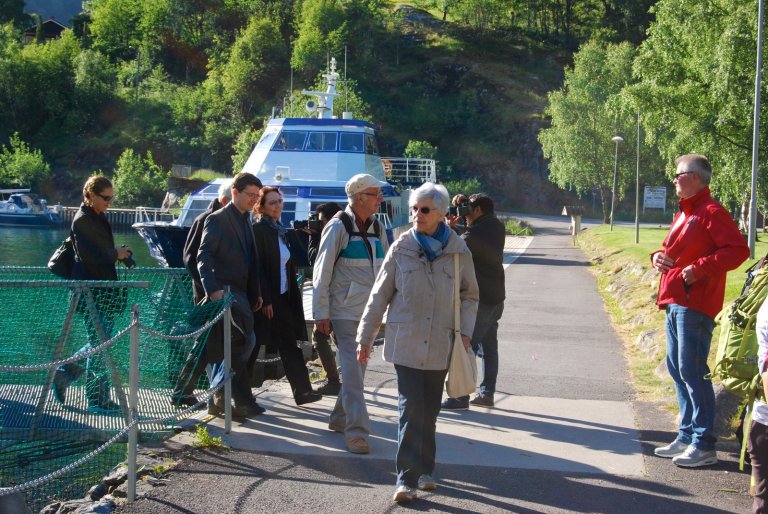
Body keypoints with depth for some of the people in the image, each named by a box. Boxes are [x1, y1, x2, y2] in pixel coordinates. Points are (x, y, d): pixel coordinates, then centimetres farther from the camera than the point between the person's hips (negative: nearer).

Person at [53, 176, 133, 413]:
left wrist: (119, 252, 5)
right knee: (99, 346, -4)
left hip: (104, 293, 9)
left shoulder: (99, 218, 16)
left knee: (100, 342, 15)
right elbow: (89, 257, -22)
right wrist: (116, 254, -10)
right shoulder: (82, 220, -13)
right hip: (92, 293, -9)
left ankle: (65, 373, 28)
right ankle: (98, 400, 5)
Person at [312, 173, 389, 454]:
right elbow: (322, 272, -8)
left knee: (358, 367, 12)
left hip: (370, 311, 7)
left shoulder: (376, 229, 12)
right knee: (352, 369, -10)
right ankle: (356, 430, -9)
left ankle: (340, 418, 26)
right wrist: (321, 313, -10)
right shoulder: (338, 227, -9)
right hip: (345, 310, -7)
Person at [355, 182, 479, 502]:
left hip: (440, 346, 1)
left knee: (429, 412, 11)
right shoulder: (401, 249, -1)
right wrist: (365, 337, 5)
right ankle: (407, 479, -5)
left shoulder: (459, 252, 0)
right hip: (406, 344, -1)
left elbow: (470, 296, 12)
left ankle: (424, 470, 28)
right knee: (410, 410, -7)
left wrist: (465, 332, -1)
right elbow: (380, 295, 4)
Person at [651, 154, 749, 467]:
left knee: (692, 371, -10)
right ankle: (687, 436, 22)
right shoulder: (684, 214, 19)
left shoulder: (711, 213, -11)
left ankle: (704, 445, -4)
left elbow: (738, 250, -20)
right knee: (677, 368, 13)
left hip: (695, 304, -10)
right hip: (675, 303, 10)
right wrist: (659, 256, 7)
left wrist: (700, 268, -26)